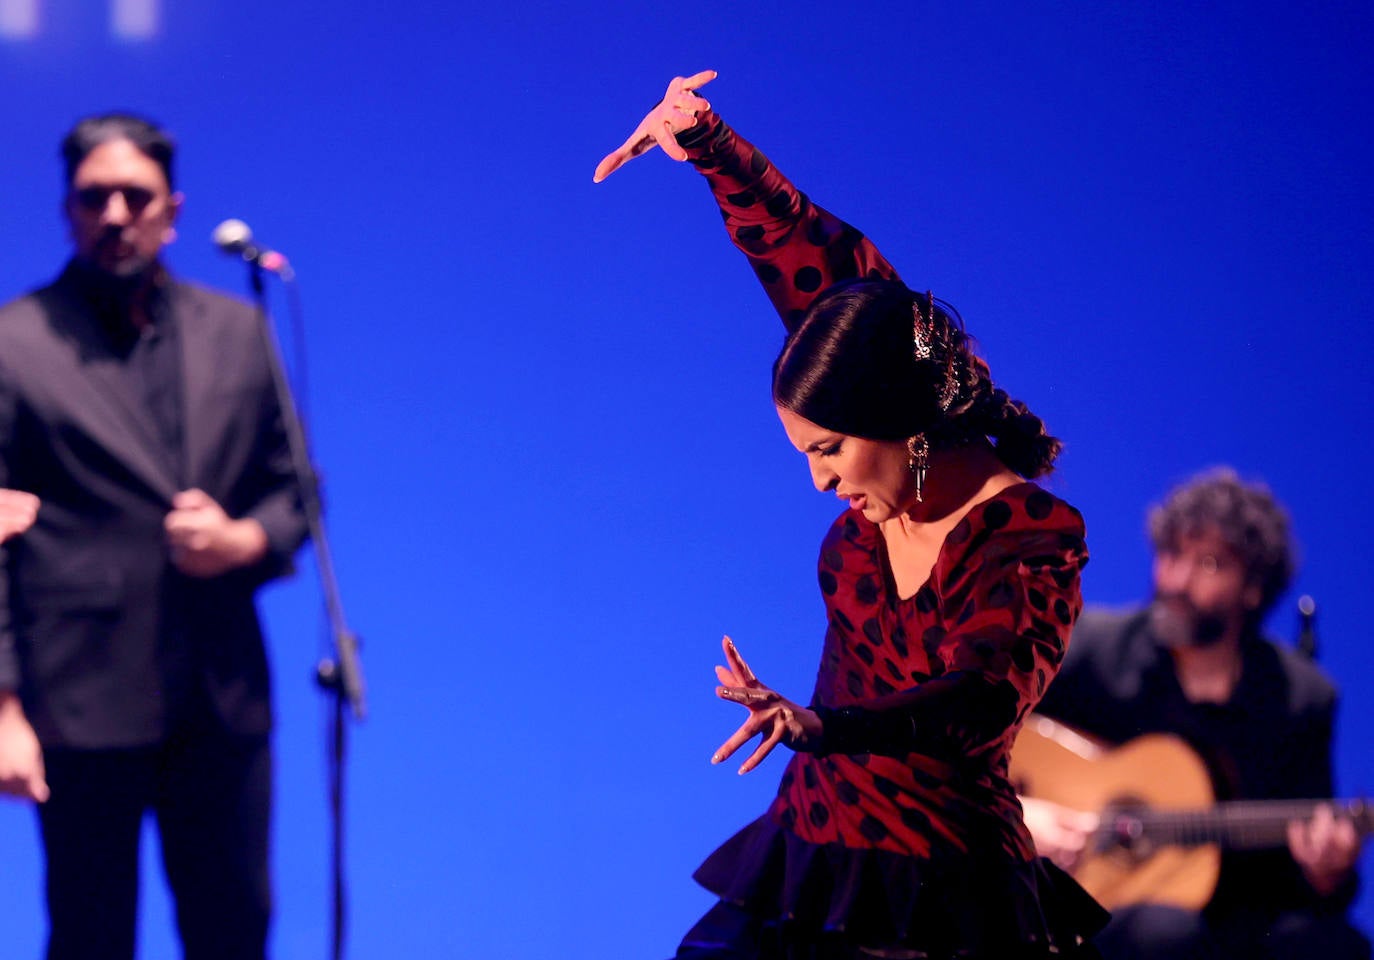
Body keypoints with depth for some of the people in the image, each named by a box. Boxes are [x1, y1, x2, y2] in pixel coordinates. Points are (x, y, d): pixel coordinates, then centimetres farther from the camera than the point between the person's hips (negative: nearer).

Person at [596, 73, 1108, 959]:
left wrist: (824, 727, -54)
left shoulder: (1034, 544, -20)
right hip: (808, 858, 6)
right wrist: (711, 146, -4)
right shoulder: (898, 467, -1)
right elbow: (812, 257, 4)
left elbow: (985, 696, -38)